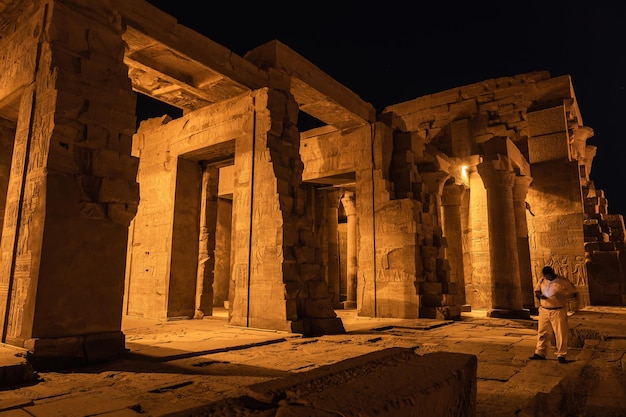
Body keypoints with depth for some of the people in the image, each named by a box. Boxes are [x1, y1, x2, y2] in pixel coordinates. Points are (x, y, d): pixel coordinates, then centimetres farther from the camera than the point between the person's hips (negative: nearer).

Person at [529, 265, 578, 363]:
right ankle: (540, 353, 19)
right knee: (542, 332, 10)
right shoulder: (542, 281, 4)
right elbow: (536, 290, 15)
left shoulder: (563, 281, -8)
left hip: (558, 311, -4)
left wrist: (564, 295, -22)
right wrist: (539, 295, -8)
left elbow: (574, 293, -3)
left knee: (561, 334, 2)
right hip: (544, 311, 4)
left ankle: (561, 355, 16)